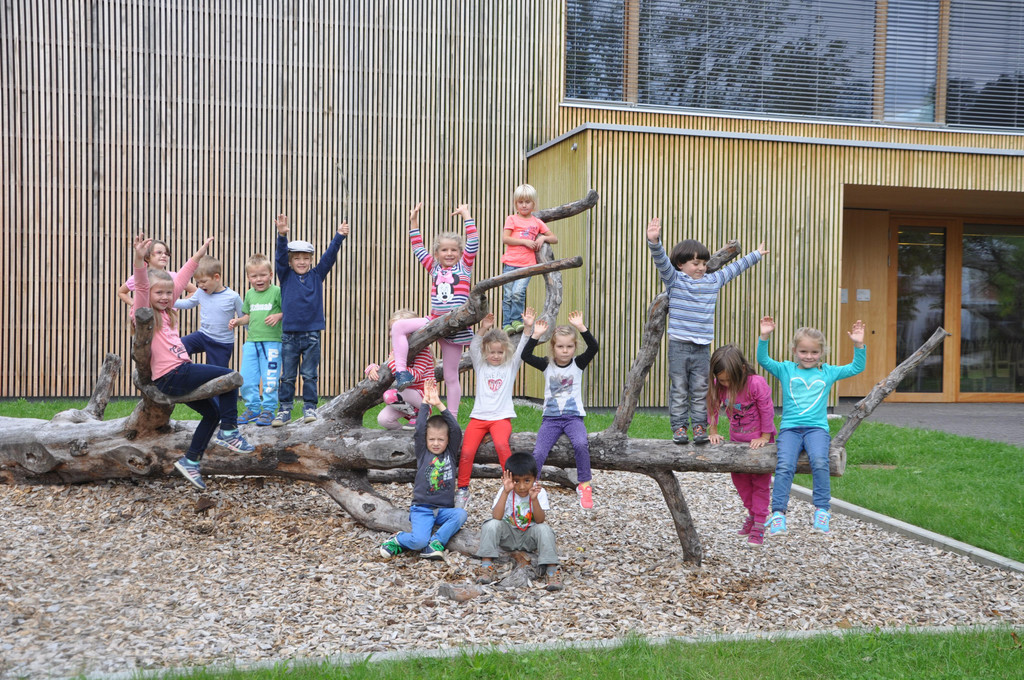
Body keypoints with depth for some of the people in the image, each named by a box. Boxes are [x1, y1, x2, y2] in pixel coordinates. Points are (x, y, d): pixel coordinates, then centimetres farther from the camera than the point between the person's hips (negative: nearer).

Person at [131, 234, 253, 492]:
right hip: (170, 376, -9)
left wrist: (198, 255, 30)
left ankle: (190, 460, 18)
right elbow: (141, 288, -26)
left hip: (180, 375, 9)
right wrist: (140, 260, -43)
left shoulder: (166, 312, 15)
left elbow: (180, 281, 23)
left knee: (212, 413, 13)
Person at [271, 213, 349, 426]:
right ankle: (284, 409, 13)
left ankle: (310, 407, 14)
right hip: (289, 334, 0)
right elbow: (280, 256, -11)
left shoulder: (317, 275, 7)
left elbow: (329, 256, -1)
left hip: (312, 333, 0)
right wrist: (282, 236, -27)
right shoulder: (285, 276, 4)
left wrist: (340, 236, -13)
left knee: (309, 374, 5)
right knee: (287, 375, 5)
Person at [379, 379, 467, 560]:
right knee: (418, 541, -25)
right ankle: (399, 540, 7)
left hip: (444, 509, 2)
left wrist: (439, 404, -12)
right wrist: (425, 402, -11)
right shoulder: (422, 452, 6)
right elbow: (420, 429, -7)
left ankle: (435, 543, -18)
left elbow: (456, 429, -4)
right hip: (422, 509, -2)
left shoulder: (451, 453, 8)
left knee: (461, 514, -30)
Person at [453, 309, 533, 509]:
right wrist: (483, 330, -16)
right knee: (467, 451, -20)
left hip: (501, 417, -1)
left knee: (501, 445, -33)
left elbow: (522, 350, -1)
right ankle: (462, 489, -4)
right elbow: (473, 348, -3)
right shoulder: (480, 366, 13)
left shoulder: (511, 366, 12)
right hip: (479, 417, 2)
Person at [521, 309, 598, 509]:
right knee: (538, 451, -20)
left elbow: (593, 348, -15)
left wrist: (581, 327, -26)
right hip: (550, 418, 1)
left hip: (573, 416, -1)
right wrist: (536, 334, -21)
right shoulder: (547, 365, 4)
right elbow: (525, 356, -10)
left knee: (581, 444, -30)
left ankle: (584, 485, -13)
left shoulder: (578, 364, 2)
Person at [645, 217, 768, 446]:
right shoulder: (674, 280, 0)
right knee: (679, 389, 2)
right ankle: (679, 427, 7)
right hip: (678, 345, -3)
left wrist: (756, 254, 37)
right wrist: (654, 242, -35)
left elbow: (734, 268, 26)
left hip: (702, 347, 3)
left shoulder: (713, 281, 12)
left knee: (701, 390, 4)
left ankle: (700, 427, 10)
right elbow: (662, 261, -16)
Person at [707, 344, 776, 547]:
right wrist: (713, 432, -8)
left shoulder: (756, 383, -30)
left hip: (759, 438, -5)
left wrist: (764, 438, -17)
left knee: (760, 481, 1)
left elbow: (767, 411, -21)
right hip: (736, 438, 5)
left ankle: (759, 525, 4)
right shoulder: (718, 385, -15)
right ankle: (752, 513, 33)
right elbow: (713, 406, -3)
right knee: (739, 478, 13)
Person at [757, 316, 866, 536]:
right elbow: (763, 360, 2)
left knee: (819, 462, -29)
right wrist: (764, 337, -12)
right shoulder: (786, 370, 13)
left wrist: (859, 345, 4)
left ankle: (822, 511, -19)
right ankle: (778, 514, -23)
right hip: (790, 427, 0)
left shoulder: (828, 373, 16)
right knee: (784, 466, -24)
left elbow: (857, 367, 16)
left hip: (817, 427, 0)